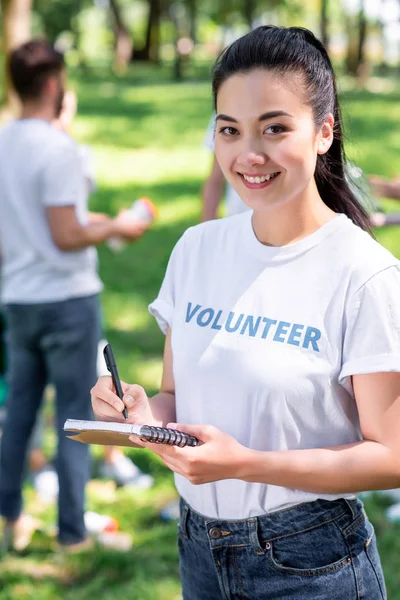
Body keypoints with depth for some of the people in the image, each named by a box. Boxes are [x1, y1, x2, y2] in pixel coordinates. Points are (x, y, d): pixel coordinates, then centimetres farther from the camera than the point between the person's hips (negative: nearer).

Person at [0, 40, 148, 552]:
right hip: (67, 299, -6)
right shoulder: (57, 149, -17)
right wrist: (116, 228, -4)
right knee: (74, 415, 5)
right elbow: (67, 238, -19)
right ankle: (72, 531, 12)